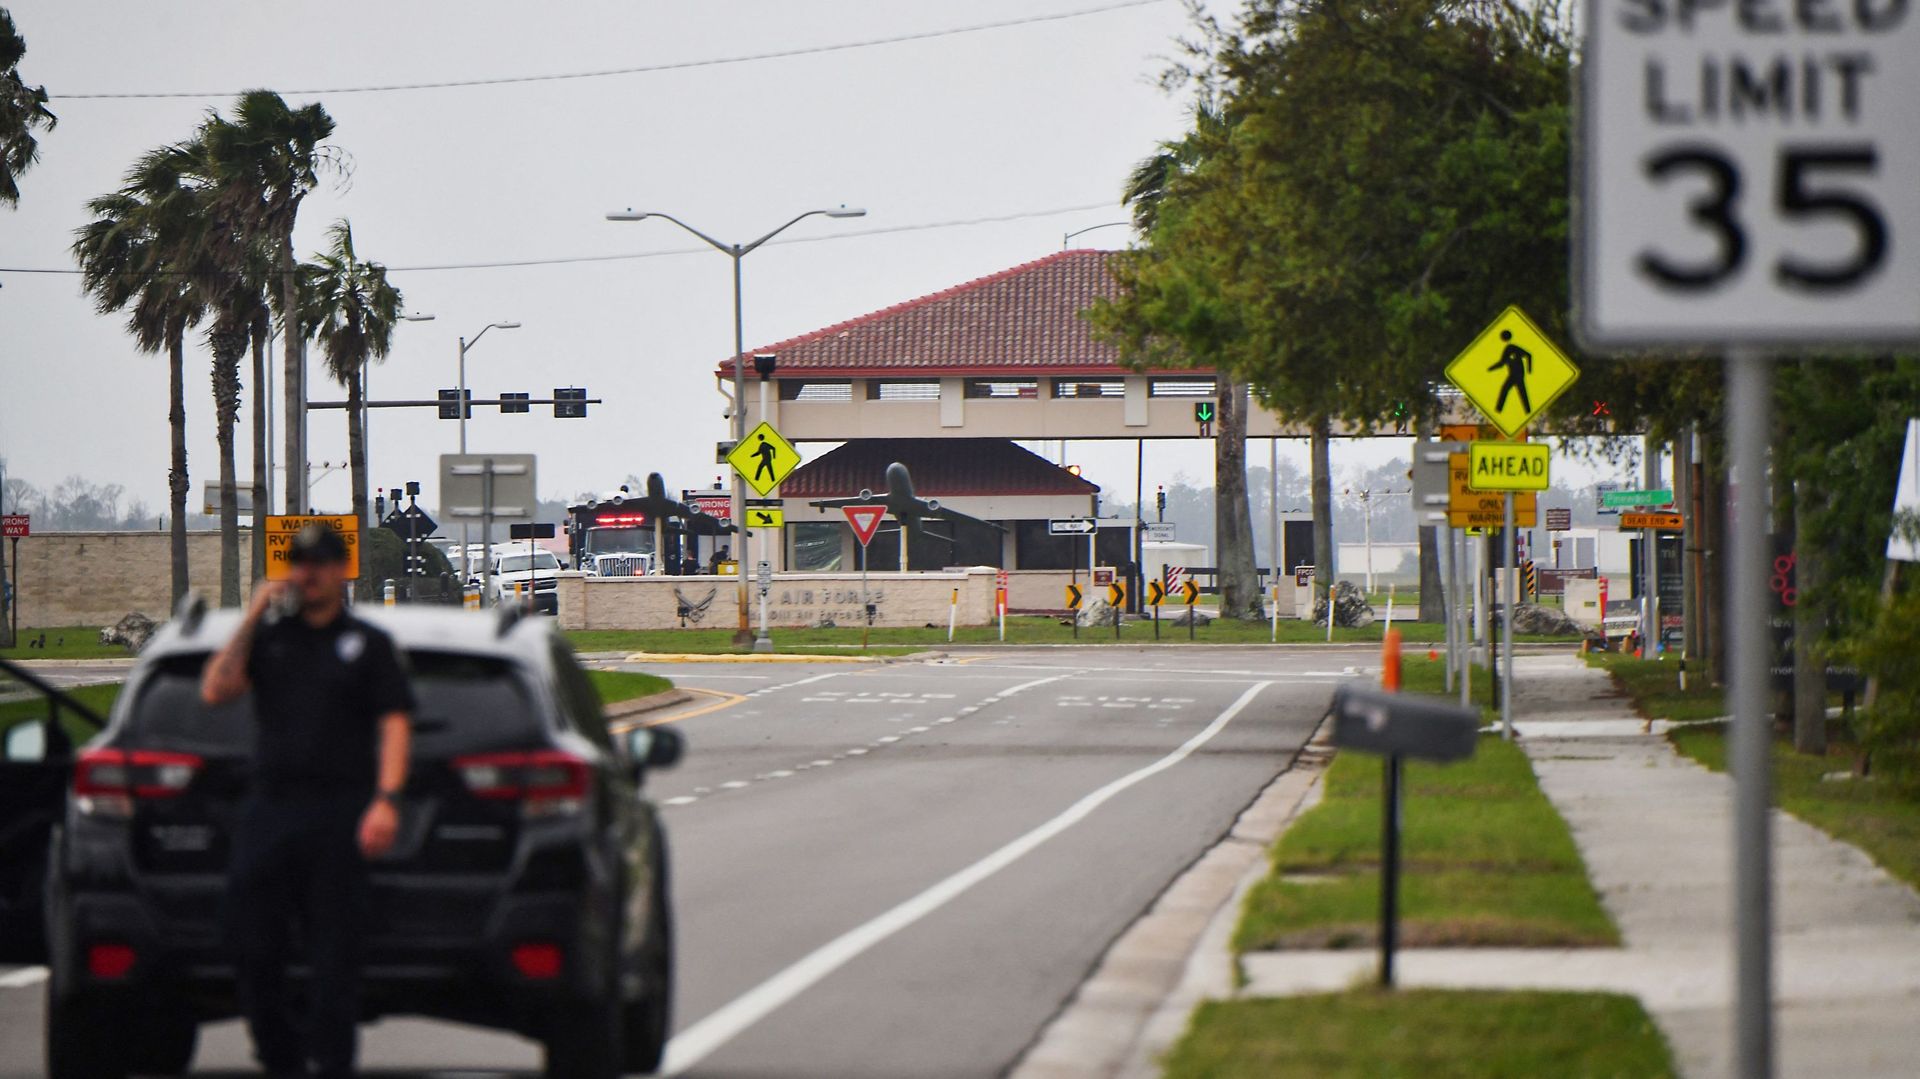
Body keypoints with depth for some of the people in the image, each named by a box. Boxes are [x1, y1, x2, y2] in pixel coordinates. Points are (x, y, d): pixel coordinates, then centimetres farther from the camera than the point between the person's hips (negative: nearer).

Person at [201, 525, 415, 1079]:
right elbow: (215, 690, 2)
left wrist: (386, 800, -13)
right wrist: (250, 621, -2)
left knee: (335, 950, -3)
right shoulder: (268, 638, 15)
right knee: (253, 947, 1)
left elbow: (394, 724, 0)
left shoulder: (368, 644, 8)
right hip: (268, 809, 3)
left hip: (338, 812, -3)